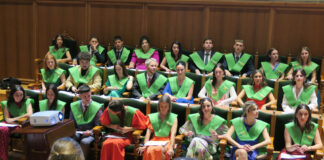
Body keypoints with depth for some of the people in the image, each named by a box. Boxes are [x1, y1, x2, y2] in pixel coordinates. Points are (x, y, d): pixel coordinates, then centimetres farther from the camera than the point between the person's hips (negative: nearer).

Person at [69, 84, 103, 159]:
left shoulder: (96, 107, -1)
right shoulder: (74, 106, 7)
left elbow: (98, 125, 0)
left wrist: (91, 132, -18)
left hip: (90, 133, -2)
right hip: (77, 132, 3)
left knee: (84, 142, -35)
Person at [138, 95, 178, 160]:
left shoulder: (173, 118, 11)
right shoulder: (152, 117, 18)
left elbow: (173, 134, -2)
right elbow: (148, 132, 7)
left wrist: (171, 148, -19)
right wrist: (145, 145, -8)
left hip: (166, 141, -2)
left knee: (160, 150, -39)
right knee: (149, 151, -35)